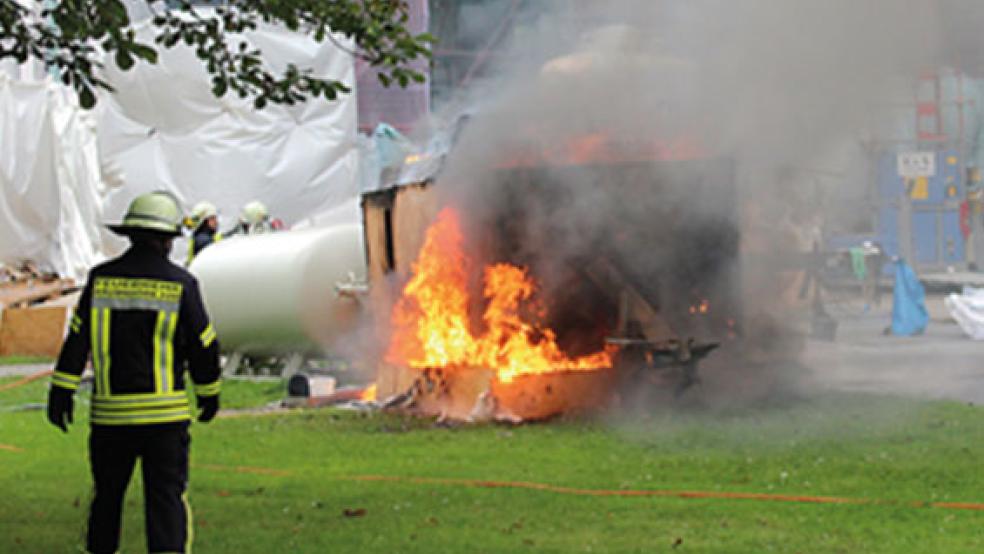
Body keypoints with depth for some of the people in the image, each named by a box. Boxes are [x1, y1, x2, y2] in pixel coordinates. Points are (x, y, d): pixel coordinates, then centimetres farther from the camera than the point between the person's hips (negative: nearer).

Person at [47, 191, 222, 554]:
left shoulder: (100, 279, 1)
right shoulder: (180, 284, -4)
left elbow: (77, 336, -2)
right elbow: (203, 346, 1)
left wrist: (61, 391, 0)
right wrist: (209, 394, 15)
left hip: (111, 412, 2)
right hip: (165, 411, -2)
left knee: (107, 494, 17)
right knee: (167, 497, 0)